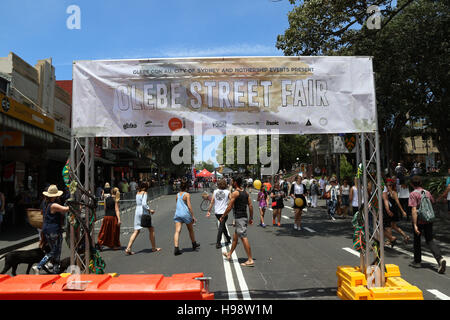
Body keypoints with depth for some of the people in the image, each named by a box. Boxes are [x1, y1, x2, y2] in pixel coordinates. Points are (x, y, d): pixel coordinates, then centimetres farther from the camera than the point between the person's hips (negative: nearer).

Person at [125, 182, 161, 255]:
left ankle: (128, 248, -2)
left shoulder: (137, 193, 13)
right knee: (151, 229, 8)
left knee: (136, 231, 7)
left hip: (137, 211, 7)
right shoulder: (144, 193, -10)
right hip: (144, 212, -7)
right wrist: (150, 210, -12)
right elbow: (144, 204, -21)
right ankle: (154, 248, 15)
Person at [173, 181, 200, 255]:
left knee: (177, 231, -4)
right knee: (191, 230, 16)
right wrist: (193, 216, -11)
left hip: (177, 214, 4)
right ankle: (194, 244, 33)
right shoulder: (187, 194, -7)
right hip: (186, 214, -4)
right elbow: (189, 206, -13)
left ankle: (176, 248, -18)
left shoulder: (177, 195, 9)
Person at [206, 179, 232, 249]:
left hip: (217, 212, 4)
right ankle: (218, 243, -2)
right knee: (221, 227, 2)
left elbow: (212, 202, 1)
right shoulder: (227, 192, -6)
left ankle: (228, 239, 39)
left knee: (223, 225, 22)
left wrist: (209, 211, 7)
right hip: (224, 212, -4)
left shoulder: (215, 192, 1)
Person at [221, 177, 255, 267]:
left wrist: (223, 217, -2)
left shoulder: (235, 193, -13)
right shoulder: (246, 192, 10)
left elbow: (229, 207, -13)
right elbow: (250, 206, 9)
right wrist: (251, 218, 16)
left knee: (244, 238, -7)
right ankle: (229, 254, 36)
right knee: (235, 237, 21)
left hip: (239, 218, -9)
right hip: (244, 217, 9)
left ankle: (250, 260, -5)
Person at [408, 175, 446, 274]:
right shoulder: (427, 192, 5)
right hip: (429, 220, 4)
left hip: (419, 221, -4)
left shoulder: (413, 194, -13)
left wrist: (415, 225, -20)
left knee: (417, 241, 14)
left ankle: (417, 261, 25)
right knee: (430, 241, 9)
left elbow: (414, 210, -20)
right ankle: (440, 259, -13)